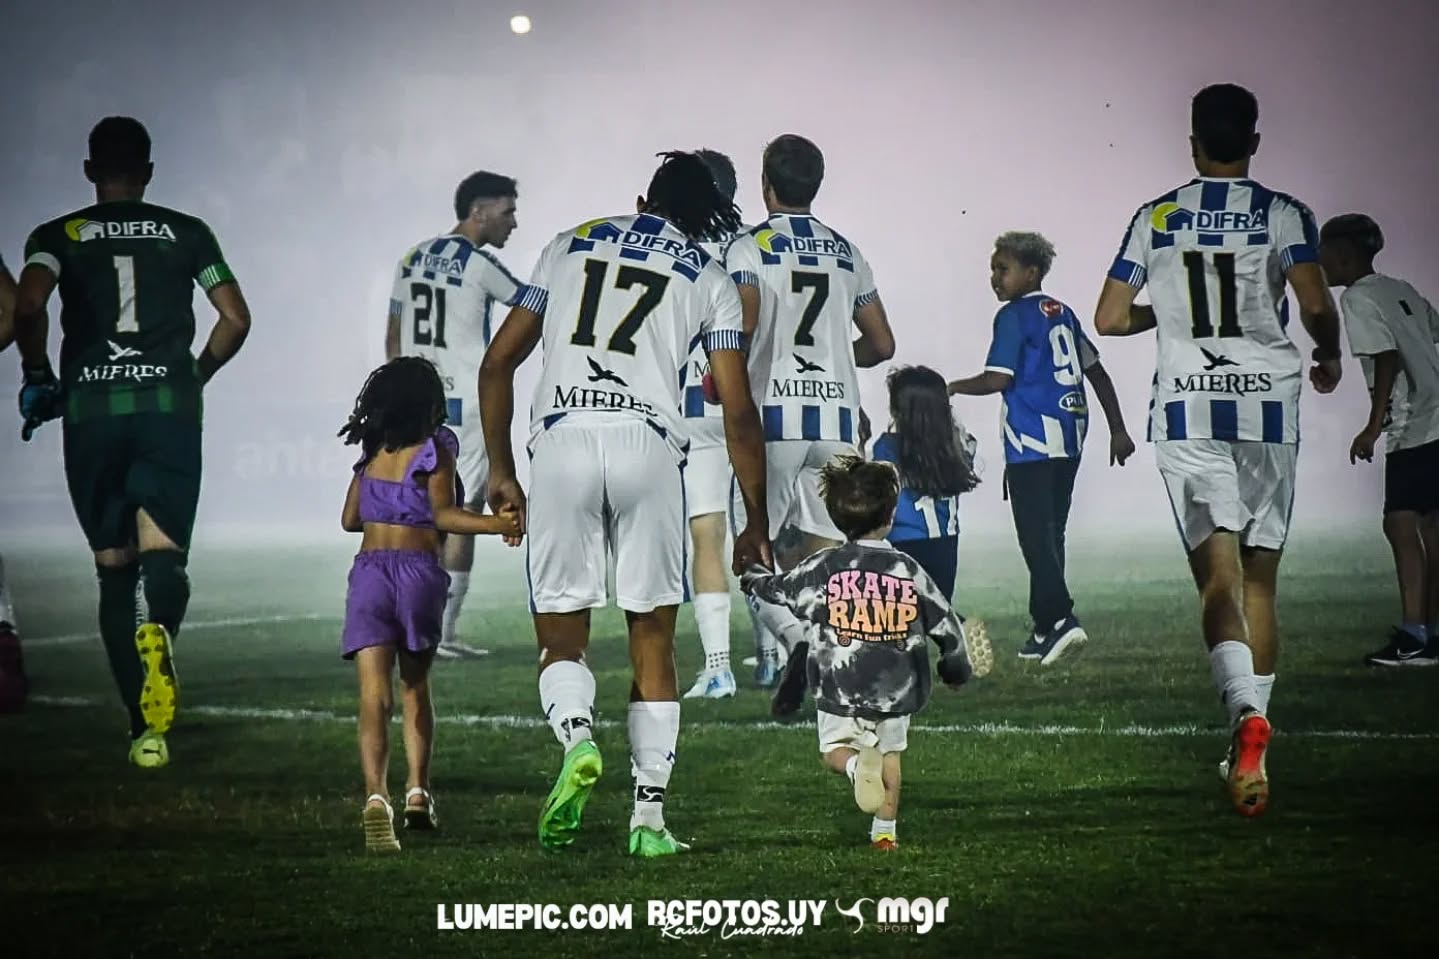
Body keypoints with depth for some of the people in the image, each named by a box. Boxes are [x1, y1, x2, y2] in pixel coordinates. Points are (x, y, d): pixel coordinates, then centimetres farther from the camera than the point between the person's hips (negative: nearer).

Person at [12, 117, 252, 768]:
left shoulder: (58, 236, 8)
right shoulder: (186, 234, 12)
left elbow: (28, 305, -11)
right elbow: (235, 319, 7)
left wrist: (37, 378, 4)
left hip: (91, 406, 0)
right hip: (169, 404, 0)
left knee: (114, 570, 10)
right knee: (163, 555, -5)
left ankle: (147, 728, 4)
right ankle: (158, 631, -43)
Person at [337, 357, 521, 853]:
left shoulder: (371, 452, 13)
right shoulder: (435, 447, 1)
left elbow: (350, 519, 20)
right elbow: (444, 515, -9)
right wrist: (499, 525, -13)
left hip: (370, 568, 2)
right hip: (419, 570, -1)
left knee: (374, 692, -10)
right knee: (415, 685, 18)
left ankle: (376, 795, -29)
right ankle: (417, 790, 11)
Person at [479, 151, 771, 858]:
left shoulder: (570, 244, 22)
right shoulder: (708, 280, 17)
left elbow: (498, 363, 18)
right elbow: (738, 414, 11)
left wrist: (500, 471, 24)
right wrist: (756, 525, 18)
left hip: (561, 442, 1)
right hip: (647, 447, -1)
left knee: (561, 637, 10)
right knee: (653, 641, 10)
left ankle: (577, 738, -20)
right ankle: (650, 817, 4)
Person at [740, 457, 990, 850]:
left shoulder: (824, 567, -6)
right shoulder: (908, 570, -5)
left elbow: (778, 589, 11)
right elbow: (947, 626, 1)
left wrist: (752, 578, 35)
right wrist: (960, 669, 21)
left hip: (839, 689, -1)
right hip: (896, 690, 1)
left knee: (835, 750, 15)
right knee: (890, 752, 23)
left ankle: (856, 764, -19)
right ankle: (885, 830, 23)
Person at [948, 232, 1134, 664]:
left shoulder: (1014, 316, -6)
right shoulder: (1062, 314, 17)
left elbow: (998, 379, -14)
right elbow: (1097, 372, 19)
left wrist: (952, 388, 3)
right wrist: (1118, 430, 23)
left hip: (1032, 441, -8)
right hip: (1069, 439, 8)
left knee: (1036, 536, -8)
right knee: (1050, 534, 12)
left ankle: (1061, 620, -21)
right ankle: (1045, 630, 14)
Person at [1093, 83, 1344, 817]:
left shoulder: (1155, 219, 6)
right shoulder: (1283, 215, -1)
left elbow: (1109, 319, 6)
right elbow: (1315, 304, -14)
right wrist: (1328, 356, 7)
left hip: (1186, 407, 0)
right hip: (1266, 403, 0)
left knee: (1217, 573, -7)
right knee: (1260, 574, 12)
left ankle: (1245, 710, -32)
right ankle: (1252, 738, 13)